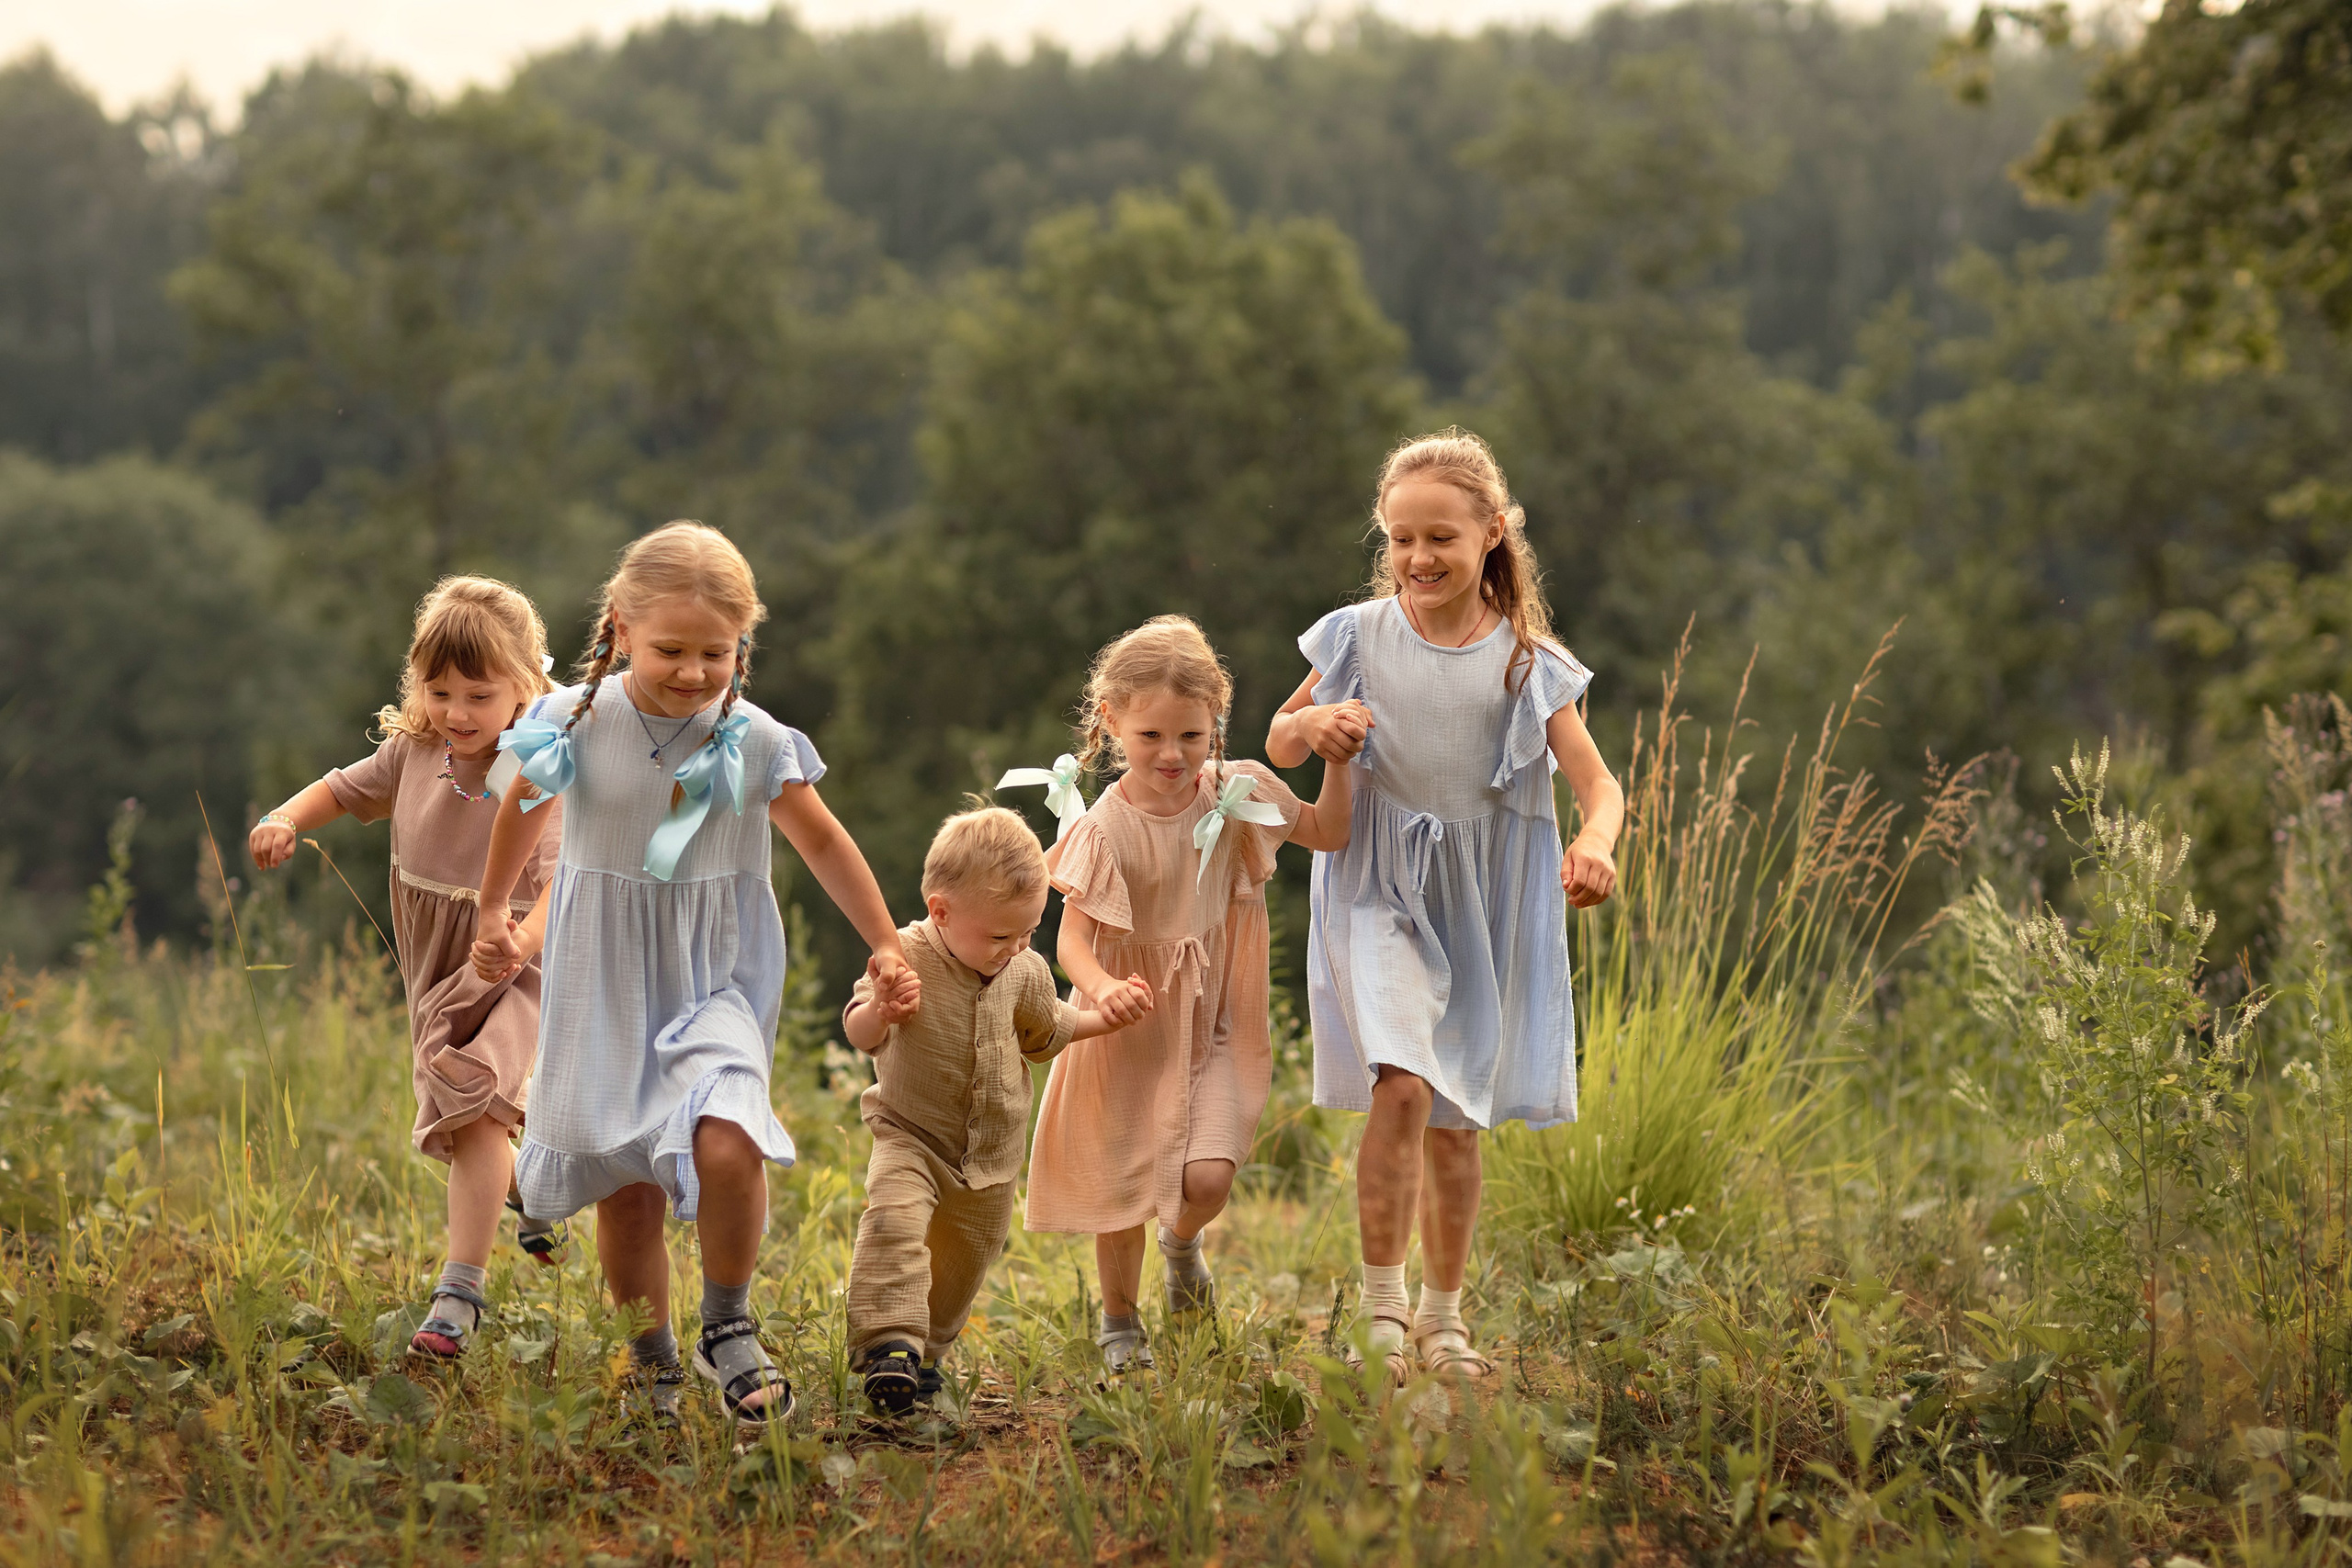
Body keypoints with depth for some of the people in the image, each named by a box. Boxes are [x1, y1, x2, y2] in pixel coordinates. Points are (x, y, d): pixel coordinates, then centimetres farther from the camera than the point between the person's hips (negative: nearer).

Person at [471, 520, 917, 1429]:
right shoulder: (575, 724, -7)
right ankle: (651, 1364, 25)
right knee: (626, 1191, 6)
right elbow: (522, 811, 15)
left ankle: (727, 1324, -2)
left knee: (726, 1146, -25)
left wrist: (885, 946, 11)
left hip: (714, 981, -1)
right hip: (604, 987, 1)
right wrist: (492, 912, 27)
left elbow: (824, 845, 7)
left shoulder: (754, 743, -9)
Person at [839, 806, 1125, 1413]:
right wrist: (877, 1012, -40)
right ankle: (888, 1344, -33)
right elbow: (859, 1035, -19)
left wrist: (1105, 1017, 9)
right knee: (893, 1221, -30)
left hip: (991, 1158, 5)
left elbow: (1045, 1032, 17)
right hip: (912, 1136, -5)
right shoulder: (905, 959, -18)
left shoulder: (1025, 973, -3)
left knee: (964, 1262, 14)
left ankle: (924, 1349, 35)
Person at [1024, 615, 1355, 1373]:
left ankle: (1183, 1241, 25)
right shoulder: (1107, 829, -21)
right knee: (1123, 1189, 11)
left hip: (1214, 1025, 2)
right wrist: (1103, 988, -44)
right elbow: (1072, 937, -24)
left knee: (1208, 1177, -13)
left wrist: (1337, 761, -8)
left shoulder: (1238, 792, -9)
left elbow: (1328, 834, 7)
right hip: (1132, 1027, -2)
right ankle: (1119, 1322, 36)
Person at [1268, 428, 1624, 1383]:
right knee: (1401, 1086, -22)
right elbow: (1278, 744, 9)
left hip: (1485, 906, 2)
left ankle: (1442, 1316, 27)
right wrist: (1315, 726, -15)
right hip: (1380, 894, -2)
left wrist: (1596, 843, -29)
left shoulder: (1526, 661, -2)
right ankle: (1381, 1303, -10)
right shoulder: (1360, 637, -2)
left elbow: (1596, 779, -6)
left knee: (1459, 1121, 10)